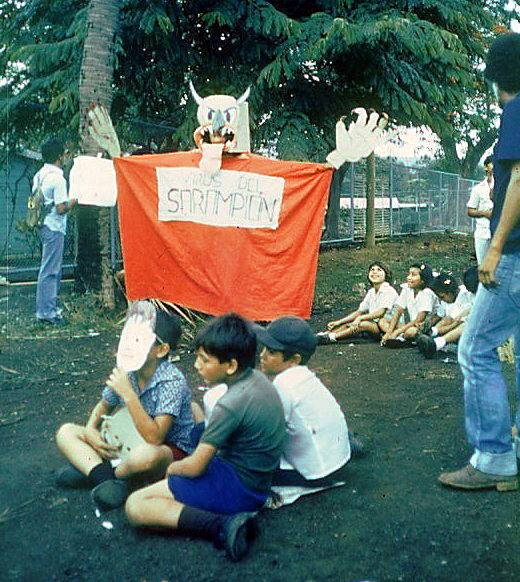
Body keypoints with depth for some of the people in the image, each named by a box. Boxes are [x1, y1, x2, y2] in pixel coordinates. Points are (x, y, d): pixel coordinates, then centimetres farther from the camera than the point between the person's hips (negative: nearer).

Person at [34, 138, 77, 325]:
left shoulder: (39, 175, 9)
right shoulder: (57, 178, -18)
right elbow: (61, 208, -21)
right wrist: (73, 201, -3)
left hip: (43, 226, 9)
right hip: (54, 228, -9)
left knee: (52, 268, 17)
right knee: (49, 271, -4)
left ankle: (48, 307, 24)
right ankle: (46, 312, 2)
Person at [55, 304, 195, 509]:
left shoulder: (172, 381, -25)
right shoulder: (125, 371, -5)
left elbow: (154, 438, -33)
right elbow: (103, 406, 15)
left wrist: (128, 394, -36)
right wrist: (90, 431, -6)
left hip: (172, 451, -7)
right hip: (130, 444, 7)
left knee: (147, 454, -43)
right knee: (66, 432, 0)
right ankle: (104, 476, -24)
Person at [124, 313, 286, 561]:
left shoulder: (232, 405, -27)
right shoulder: (257, 378, 0)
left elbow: (195, 467, -19)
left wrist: (173, 468, 2)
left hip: (239, 489, -10)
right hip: (257, 479, 10)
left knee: (135, 506, -12)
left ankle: (223, 526, -21)